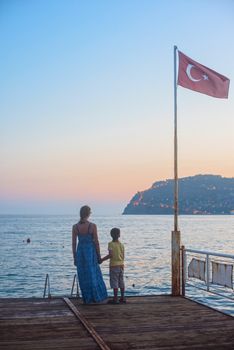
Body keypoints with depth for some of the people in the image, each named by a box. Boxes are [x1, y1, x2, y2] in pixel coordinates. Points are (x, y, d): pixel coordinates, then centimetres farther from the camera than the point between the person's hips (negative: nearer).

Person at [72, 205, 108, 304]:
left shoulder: (75, 226, -6)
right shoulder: (92, 226, -13)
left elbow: (74, 243, -1)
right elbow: (96, 242, -9)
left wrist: (74, 258, 8)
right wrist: (99, 256, 2)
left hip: (80, 252, 2)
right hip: (91, 252, -2)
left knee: (83, 277, 11)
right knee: (93, 275, 10)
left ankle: (87, 299, 15)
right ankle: (97, 297, 13)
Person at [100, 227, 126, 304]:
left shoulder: (111, 244, -11)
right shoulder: (121, 244, 6)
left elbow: (110, 255, -21)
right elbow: (123, 256, 9)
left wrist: (102, 259, -14)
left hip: (114, 265, -6)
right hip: (121, 265, 6)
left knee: (114, 282, -2)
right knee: (121, 282, 12)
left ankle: (115, 299, -1)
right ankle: (122, 298, 17)